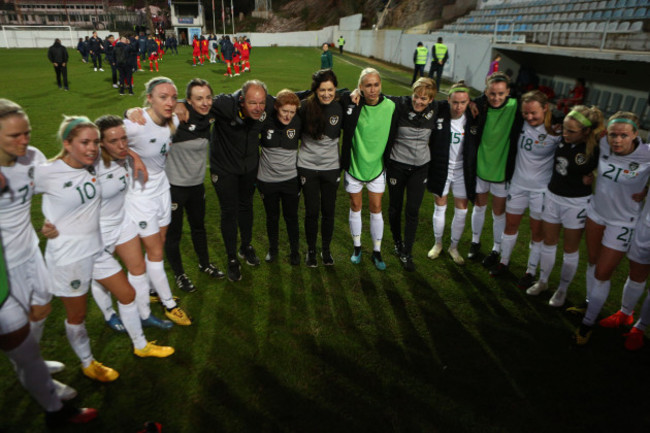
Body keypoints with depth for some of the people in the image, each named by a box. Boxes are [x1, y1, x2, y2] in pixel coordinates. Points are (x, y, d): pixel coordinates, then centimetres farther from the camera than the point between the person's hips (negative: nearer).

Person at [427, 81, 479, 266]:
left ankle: (454, 247, 30)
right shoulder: (438, 113, -16)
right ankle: (438, 243, 35)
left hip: (462, 171, 1)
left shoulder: (474, 117, -11)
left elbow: (476, 145, 1)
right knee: (440, 208, 12)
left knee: (461, 211, 9)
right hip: (441, 168, -1)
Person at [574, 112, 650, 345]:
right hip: (596, 212, 4)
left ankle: (588, 322, 21)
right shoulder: (604, 144, -16)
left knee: (602, 274, 2)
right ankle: (590, 303, 41)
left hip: (622, 222, -4)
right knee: (593, 263, 19)